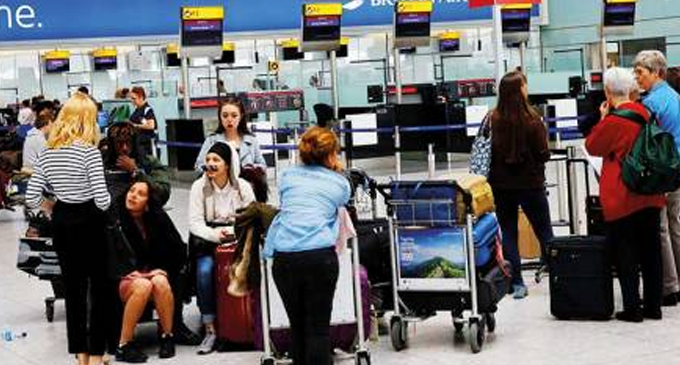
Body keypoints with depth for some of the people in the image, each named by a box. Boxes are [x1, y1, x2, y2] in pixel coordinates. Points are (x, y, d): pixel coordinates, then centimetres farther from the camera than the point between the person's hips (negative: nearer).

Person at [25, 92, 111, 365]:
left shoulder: (47, 153, 1)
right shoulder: (89, 151, -16)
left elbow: (32, 199, 0)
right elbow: (102, 199, -21)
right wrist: (105, 202, 1)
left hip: (62, 222, 5)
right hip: (89, 222, -5)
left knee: (73, 288, 15)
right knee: (98, 288, 7)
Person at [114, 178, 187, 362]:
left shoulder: (158, 218, -2)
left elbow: (179, 250, 5)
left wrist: (163, 270, -7)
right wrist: (134, 273, -16)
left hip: (154, 273, 2)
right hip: (124, 279, -2)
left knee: (160, 282, -32)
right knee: (143, 286, -34)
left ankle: (167, 337, -17)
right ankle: (124, 345, -27)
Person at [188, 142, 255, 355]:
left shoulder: (242, 187, 2)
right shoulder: (199, 187, 2)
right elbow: (195, 222, -4)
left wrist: (230, 231, -19)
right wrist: (214, 234, -22)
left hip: (237, 240, 0)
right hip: (207, 241, 0)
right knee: (204, 271, -30)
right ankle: (210, 330, -24)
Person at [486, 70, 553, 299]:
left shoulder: (493, 120, -8)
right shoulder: (531, 120, -14)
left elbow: (486, 153, -1)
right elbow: (543, 155, -10)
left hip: (501, 184, 2)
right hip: (530, 183, -2)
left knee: (508, 233, 9)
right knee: (544, 231, 12)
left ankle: (517, 283, 8)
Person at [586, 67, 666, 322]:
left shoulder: (613, 121, -17)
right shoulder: (645, 113, 3)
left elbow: (592, 147, -3)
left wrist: (602, 118, 3)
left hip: (622, 198, -6)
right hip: (649, 195, 7)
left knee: (625, 253, 1)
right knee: (650, 250, 12)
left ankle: (632, 308, 3)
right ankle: (653, 305, 18)